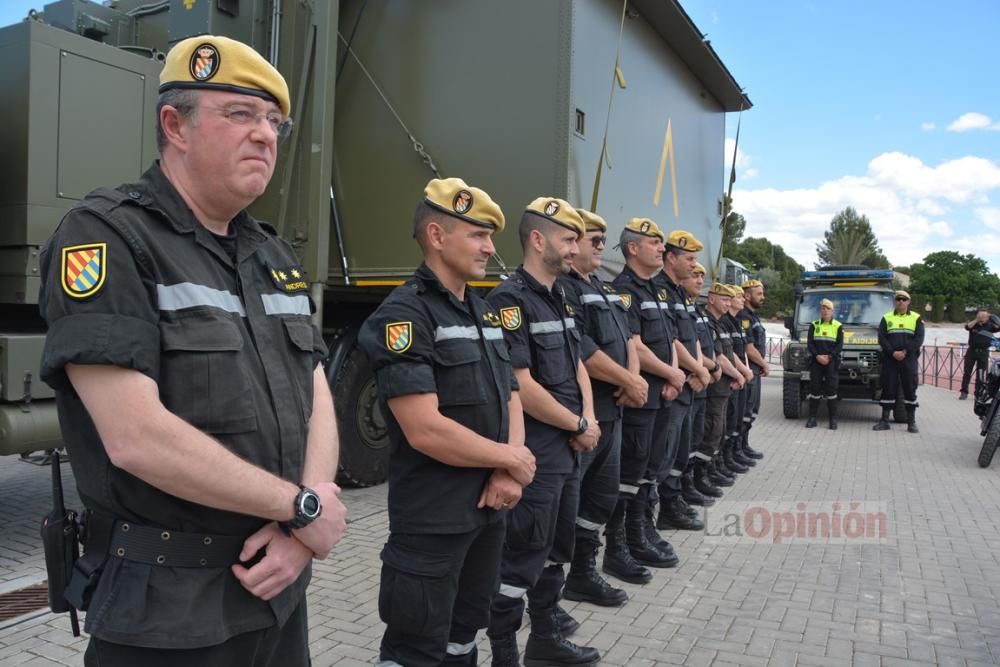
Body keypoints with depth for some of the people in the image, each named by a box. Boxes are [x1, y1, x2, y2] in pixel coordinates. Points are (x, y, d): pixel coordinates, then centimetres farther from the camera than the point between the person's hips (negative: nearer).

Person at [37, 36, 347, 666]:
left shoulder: (277, 256, 8)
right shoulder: (106, 236, -13)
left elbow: (318, 401, 6)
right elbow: (136, 437, -23)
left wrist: (300, 530, -10)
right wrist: (301, 507, -15)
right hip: (167, 612, -6)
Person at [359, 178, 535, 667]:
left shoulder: (484, 314, 10)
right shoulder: (404, 315, -17)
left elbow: (510, 398, 13)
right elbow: (425, 431, -25)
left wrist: (507, 474, -6)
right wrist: (511, 458, -12)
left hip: (489, 510, 8)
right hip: (431, 521, -8)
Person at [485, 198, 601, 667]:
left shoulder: (560, 298, 12)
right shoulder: (511, 299, -17)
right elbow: (519, 386, -23)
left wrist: (588, 418, -1)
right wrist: (579, 426, -12)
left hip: (567, 450, 9)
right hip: (533, 454, -9)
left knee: (556, 550, 19)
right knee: (521, 559, 1)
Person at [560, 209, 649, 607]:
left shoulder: (602, 288, 18)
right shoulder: (561, 289, -14)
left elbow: (625, 337, 15)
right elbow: (581, 351, -23)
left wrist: (633, 379, -4)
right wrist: (629, 381, -13)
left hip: (610, 409, 10)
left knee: (603, 493, 17)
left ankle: (584, 570, 29)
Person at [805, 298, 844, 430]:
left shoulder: (838, 326, 6)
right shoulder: (814, 325, 11)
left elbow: (839, 345, -1)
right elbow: (809, 344, 3)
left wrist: (829, 356, -15)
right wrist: (817, 356, -13)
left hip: (831, 362, -2)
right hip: (815, 361, 2)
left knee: (831, 389, -4)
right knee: (814, 388, 1)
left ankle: (833, 419, 2)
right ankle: (812, 418, 6)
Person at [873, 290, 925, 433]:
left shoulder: (916, 318, 8)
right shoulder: (887, 318, 10)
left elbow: (919, 339, -2)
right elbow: (881, 338, 0)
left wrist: (905, 351, -15)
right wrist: (893, 352, -14)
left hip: (909, 359, 0)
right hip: (890, 359, 0)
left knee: (910, 389, 1)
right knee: (888, 388, 1)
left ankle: (911, 422, 6)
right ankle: (884, 420, 6)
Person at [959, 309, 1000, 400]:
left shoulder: (989, 325, 3)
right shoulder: (973, 324, 4)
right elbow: (967, 326, -16)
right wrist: (977, 320, -23)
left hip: (983, 352, 0)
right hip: (971, 350, 0)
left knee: (981, 374, 3)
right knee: (967, 372, 1)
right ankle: (964, 392, 7)